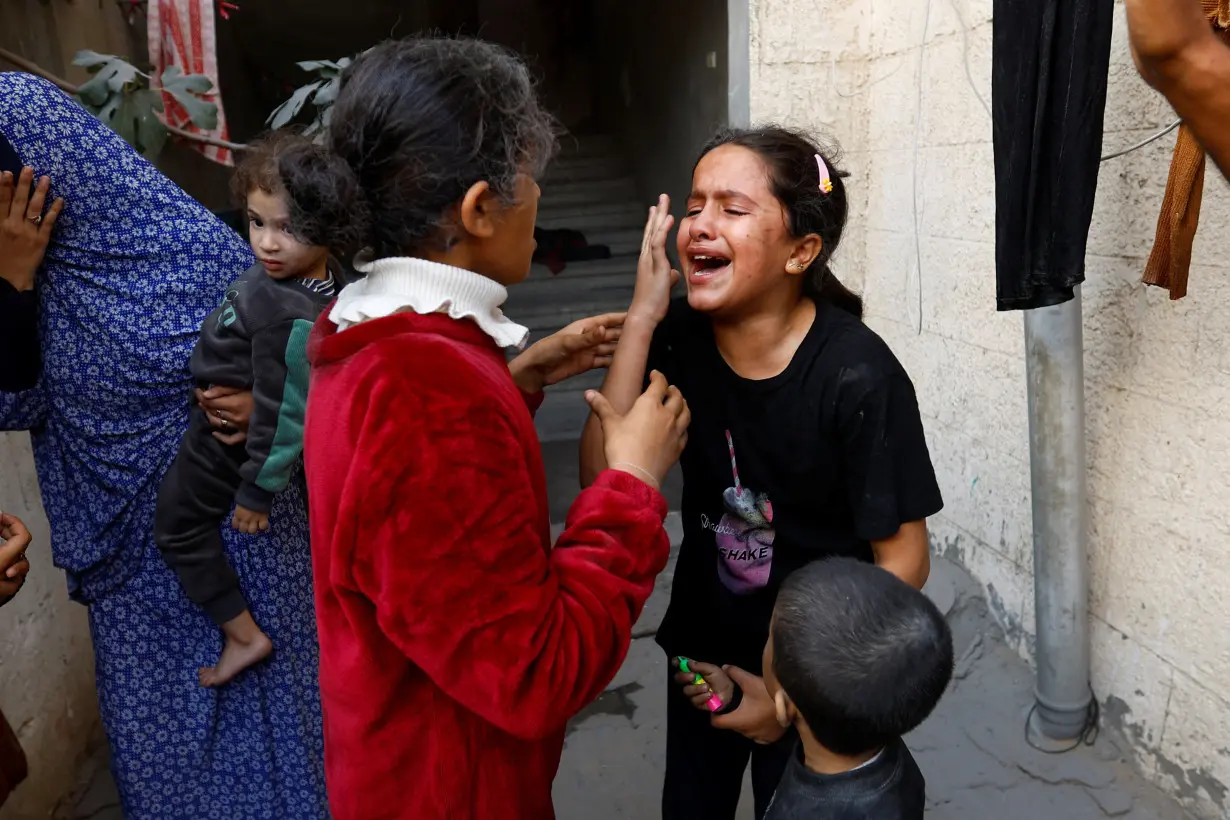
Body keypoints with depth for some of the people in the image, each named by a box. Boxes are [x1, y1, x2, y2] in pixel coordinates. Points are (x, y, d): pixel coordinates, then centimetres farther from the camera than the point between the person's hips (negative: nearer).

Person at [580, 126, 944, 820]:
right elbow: (603, 481, -21)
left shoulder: (857, 377, -26)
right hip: (701, 643, 4)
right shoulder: (680, 338, -14)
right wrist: (642, 317, -26)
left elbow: (904, 559, -19)